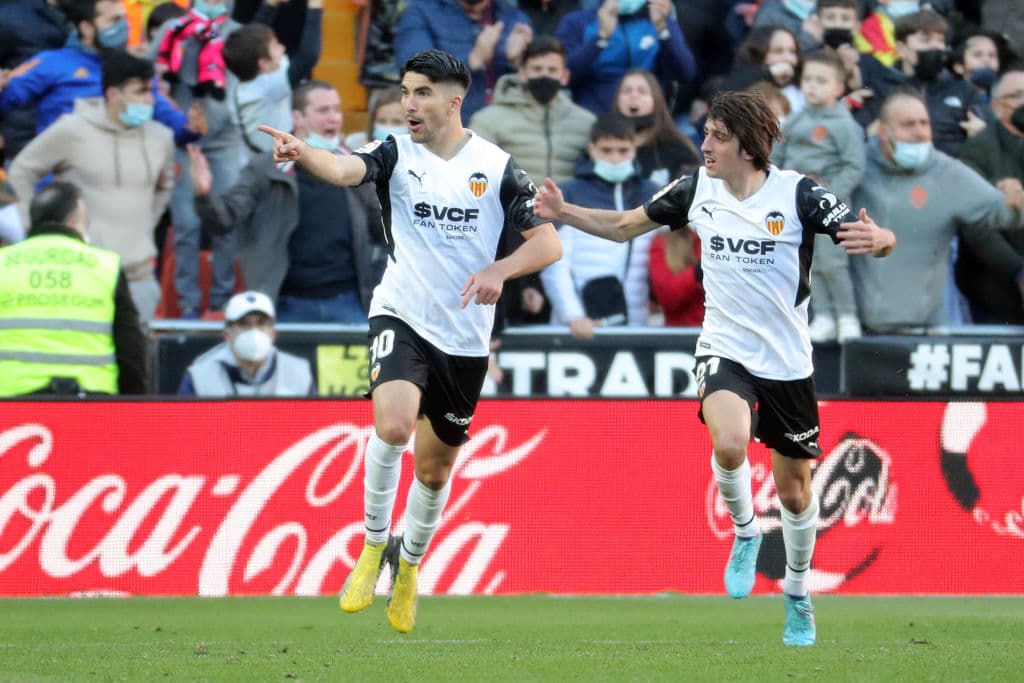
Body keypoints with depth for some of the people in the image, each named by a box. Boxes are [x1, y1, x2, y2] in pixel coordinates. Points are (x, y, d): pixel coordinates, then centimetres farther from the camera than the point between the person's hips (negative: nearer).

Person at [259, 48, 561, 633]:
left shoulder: (497, 167, -3)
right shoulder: (396, 155, -4)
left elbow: (549, 242, -3)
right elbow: (345, 169, -25)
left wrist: (498, 270, -22)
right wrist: (302, 152, -48)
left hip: (466, 338, 2)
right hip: (403, 318, -2)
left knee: (436, 466, 12)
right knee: (393, 423, -29)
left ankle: (409, 563, 39)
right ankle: (374, 545, -8)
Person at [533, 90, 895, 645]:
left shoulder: (798, 194, -12)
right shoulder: (696, 189, -2)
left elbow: (881, 241, -14)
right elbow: (624, 225, 11)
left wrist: (875, 238, -38)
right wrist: (564, 213, -3)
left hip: (788, 363, -1)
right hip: (725, 350, 1)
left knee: (793, 490, 9)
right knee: (729, 443, -30)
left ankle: (796, 596, 34)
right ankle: (744, 532, 0)